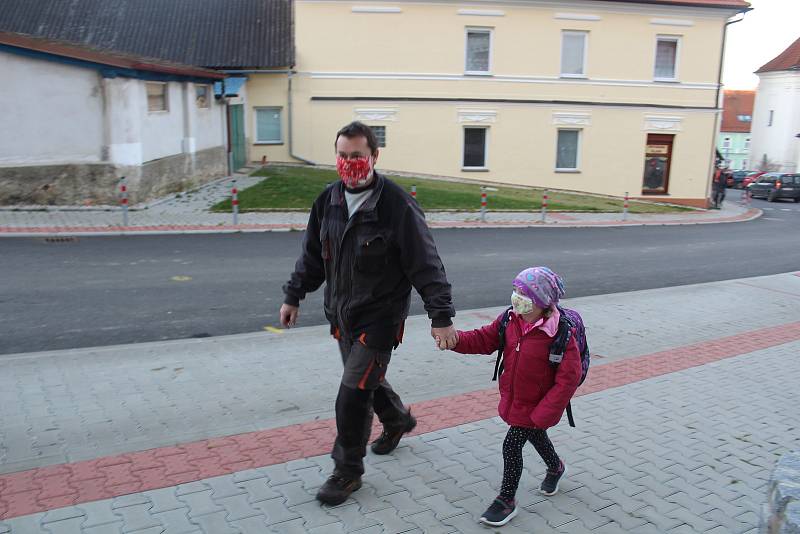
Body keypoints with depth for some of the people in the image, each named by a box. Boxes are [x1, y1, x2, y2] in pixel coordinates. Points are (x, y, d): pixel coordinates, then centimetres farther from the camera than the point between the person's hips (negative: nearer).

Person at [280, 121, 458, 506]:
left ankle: (348, 471, 15)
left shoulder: (397, 206, -19)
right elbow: (312, 255, 12)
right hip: (341, 315, 7)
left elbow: (426, 265, -17)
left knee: (352, 395, -6)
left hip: (379, 319, -6)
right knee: (367, 379, 22)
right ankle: (398, 420, 53)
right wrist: (294, 296, 15)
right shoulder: (329, 200, 0)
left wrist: (441, 317, -18)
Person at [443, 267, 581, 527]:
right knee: (535, 435, 28)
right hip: (512, 398, 7)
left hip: (535, 405, -7)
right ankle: (555, 467, 59)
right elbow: (484, 339, -3)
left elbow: (568, 378, -26)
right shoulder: (510, 320, -10)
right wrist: (456, 339, -23)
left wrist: (544, 413, -26)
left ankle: (506, 501, 17)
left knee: (512, 446, -5)